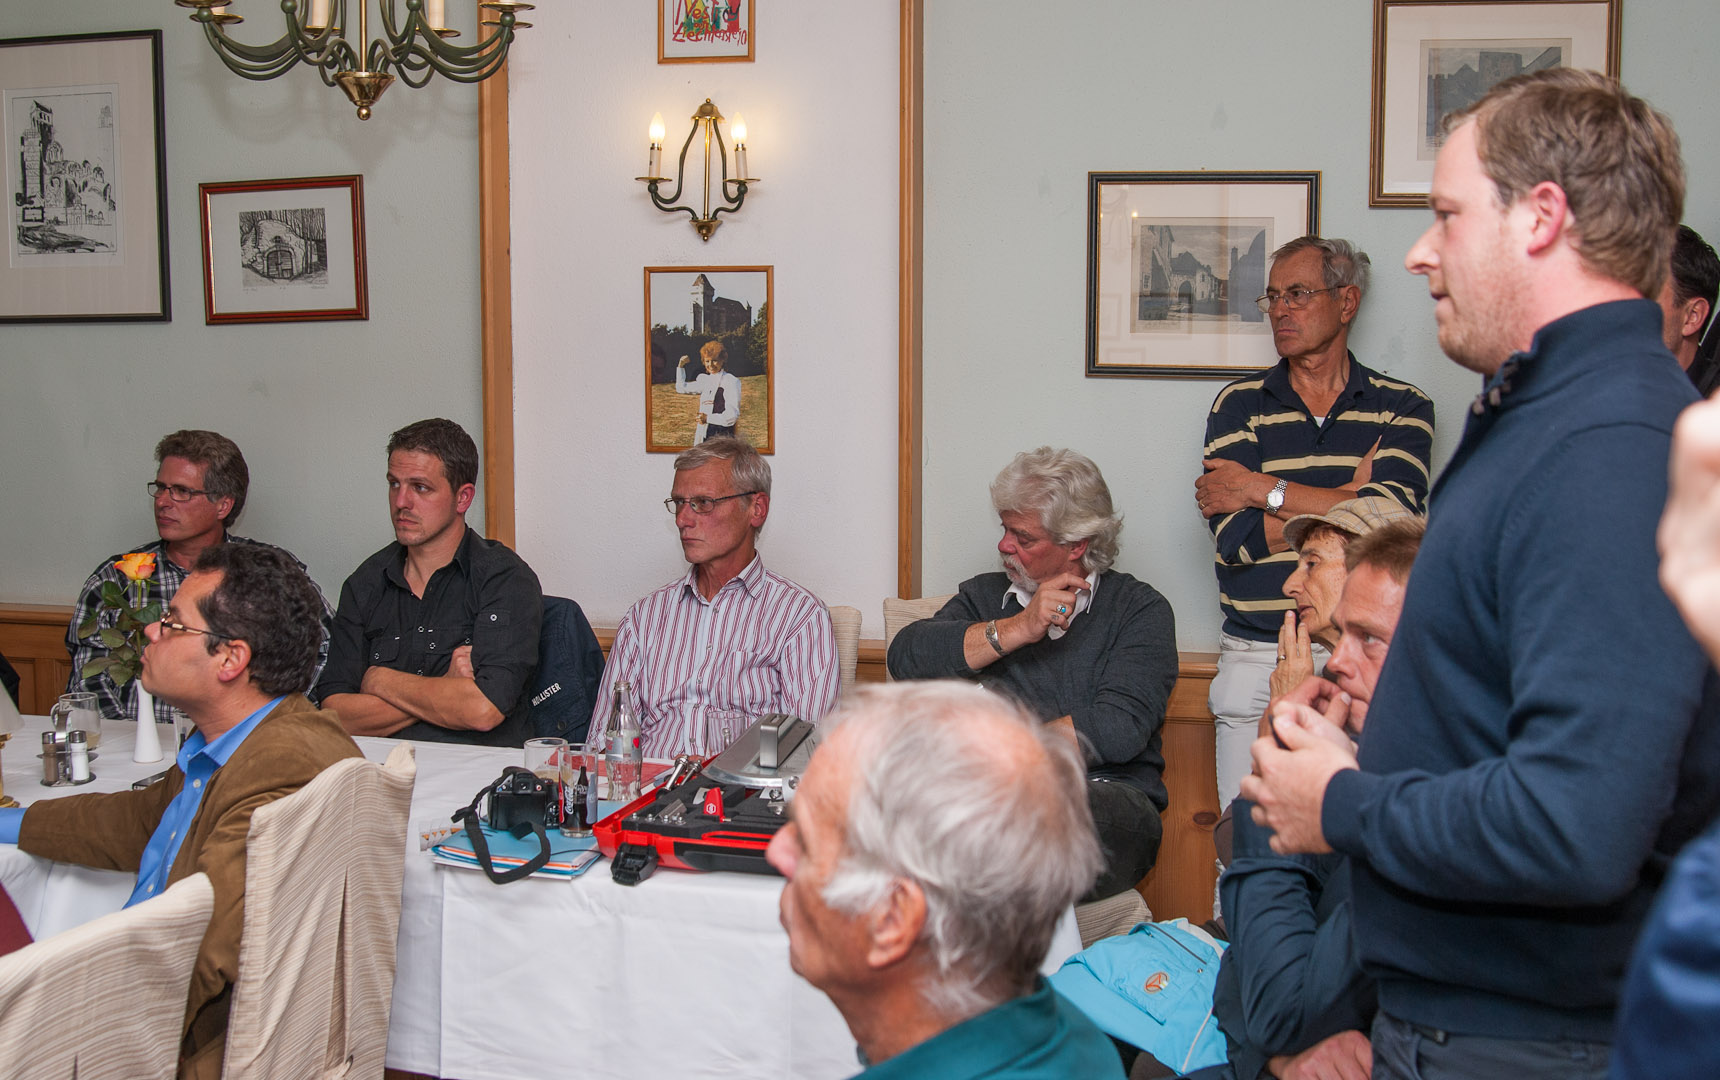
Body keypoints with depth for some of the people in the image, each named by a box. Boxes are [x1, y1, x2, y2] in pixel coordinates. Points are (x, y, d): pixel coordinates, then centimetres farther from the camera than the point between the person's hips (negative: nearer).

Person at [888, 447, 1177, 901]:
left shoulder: (1140, 609, 7)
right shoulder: (984, 595, 19)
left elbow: (1118, 730, -10)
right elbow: (904, 656, -1)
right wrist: (1017, 628, -8)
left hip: (1107, 797, -3)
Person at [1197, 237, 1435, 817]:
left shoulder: (1402, 407, 7)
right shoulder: (1238, 405, 8)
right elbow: (1236, 535, -5)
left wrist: (1265, 490, -6)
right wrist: (1350, 497, -4)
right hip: (1258, 658, 1)